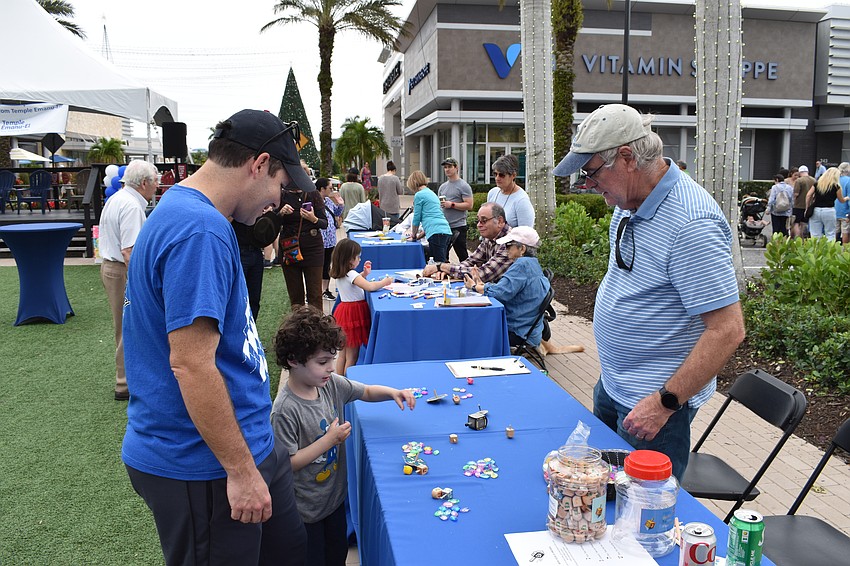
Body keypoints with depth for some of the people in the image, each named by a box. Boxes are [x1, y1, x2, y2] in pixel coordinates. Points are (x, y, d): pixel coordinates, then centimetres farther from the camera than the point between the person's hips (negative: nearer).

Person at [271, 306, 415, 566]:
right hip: (306, 512, -7)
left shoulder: (331, 383, -7)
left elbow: (366, 392, 9)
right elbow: (286, 464, -25)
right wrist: (329, 440, -24)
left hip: (336, 495, 7)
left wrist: (392, 393, -10)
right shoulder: (285, 410, -29)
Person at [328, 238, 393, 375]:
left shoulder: (340, 274, 6)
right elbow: (369, 287, -29)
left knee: (342, 355, 17)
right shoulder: (351, 274, -20)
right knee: (352, 357, 0)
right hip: (354, 313, -9)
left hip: (344, 310, 9)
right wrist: (384, 282, -14)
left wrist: (364, 274, 10)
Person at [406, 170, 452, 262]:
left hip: (436, 233, -9)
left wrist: (414, 235, 20)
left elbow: (416, 218, 4)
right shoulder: (432, 193, 27)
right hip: (447, 231, 9)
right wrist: (420, 236, 38)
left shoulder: (419, 195, 1)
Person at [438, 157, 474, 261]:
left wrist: (451, 204, -17)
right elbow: (437, 204, 23)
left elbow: (469, 205, -14)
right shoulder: (442, 187, 16)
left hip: (458, 227, -7)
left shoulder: (463, 186, -6)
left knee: (463, 256, -2)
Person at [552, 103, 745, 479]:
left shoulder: (691, 224, -27)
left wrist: (664, 403, -24)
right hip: (612, 385, 9)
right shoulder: (629, 201, 2)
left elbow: (727, 330, -27)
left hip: (656, 399, -9)